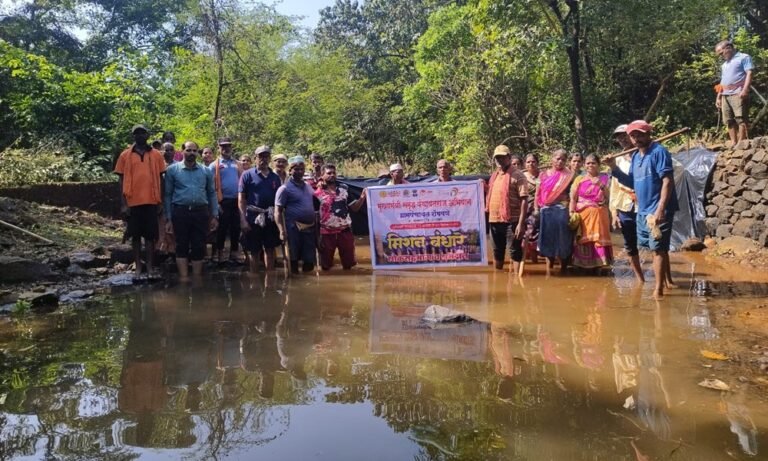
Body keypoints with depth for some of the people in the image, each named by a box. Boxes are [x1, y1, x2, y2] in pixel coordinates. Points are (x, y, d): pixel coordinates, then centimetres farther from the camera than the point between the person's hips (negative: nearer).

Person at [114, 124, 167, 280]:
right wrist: (123, 204, -3)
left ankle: (150, 267, 10)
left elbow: (160, 179, 8)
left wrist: (161, 202, 4)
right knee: (135, 235, 7)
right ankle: (138, 268, 14)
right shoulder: (125, 155, 4)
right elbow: (122, 180, 3)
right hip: (133, 202, 0)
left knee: (150, 235, 4)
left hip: (151, 201, 0)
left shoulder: (156, 155, 6)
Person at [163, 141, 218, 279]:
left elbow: (212, 193, 13)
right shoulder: (173, 170, 3)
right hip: (180, 211, -2)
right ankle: (184, 278, 7)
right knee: (182, 246, 2)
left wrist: (214, 215, 7)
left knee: (199, 247, 5)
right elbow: (168, 195, 4)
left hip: (201, 212, 2)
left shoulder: (206, 171, 10)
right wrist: (168, 218, 0)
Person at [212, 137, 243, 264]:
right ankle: (219, 254, 13)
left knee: (236, 228, 9)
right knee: (222, 228, 3)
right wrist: (216, 202, -11)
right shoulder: (215, 165, 0)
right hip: (223, 201, -4)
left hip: (237, 200, 4)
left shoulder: (237, 164, 12)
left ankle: (234, 254, 20)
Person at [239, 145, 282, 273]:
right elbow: (241, 199, -4)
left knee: (270, 249, 11)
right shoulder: (248, 175, -2)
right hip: (253, 218, -3)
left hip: (271, 218, 3)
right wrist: (243, 220, -11)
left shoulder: (275, 177, 8)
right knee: (254, 252, 6)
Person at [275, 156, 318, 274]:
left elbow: (315, 204, 24)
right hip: (294, 228, -6)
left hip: (310, 228, 6)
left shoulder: (308, 186, 14)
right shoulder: (285, 188, -5)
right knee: (293, 259, 1)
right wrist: (282, 231, -21)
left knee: (310, 261, 8)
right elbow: (278, 211, -10)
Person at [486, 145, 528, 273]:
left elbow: (524, 200, -13)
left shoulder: (517, 175, -7)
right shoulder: (494, 175, 15)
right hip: (494, 220, 7)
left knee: (515, 252, -2)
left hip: (511, 221, -7)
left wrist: (521, 223, -19)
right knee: (497, 251, 17)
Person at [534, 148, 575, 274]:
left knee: (562, 239, -1)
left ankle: (563, 267, 11)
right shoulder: (544, 175, 11)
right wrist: (536, 208, 4)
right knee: (548, 238, 4)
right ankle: (548, 268, 11)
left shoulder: (568, 175, 4)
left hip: (562, 210, -2)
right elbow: (538, 193, 11)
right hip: (546, 210, 2)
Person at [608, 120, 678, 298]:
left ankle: (659, 289, -1)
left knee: (658, 249, -6)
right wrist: (614, 169, 4)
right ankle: (668, 280, 33)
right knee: (659, 248, 19)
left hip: (658, 210, -9)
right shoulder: (635, 156, 13)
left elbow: (667, 181, -19)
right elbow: (632, 183, 18)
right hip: (643, 210, 9)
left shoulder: (659, 152, -12)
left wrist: (661, 208, -27)